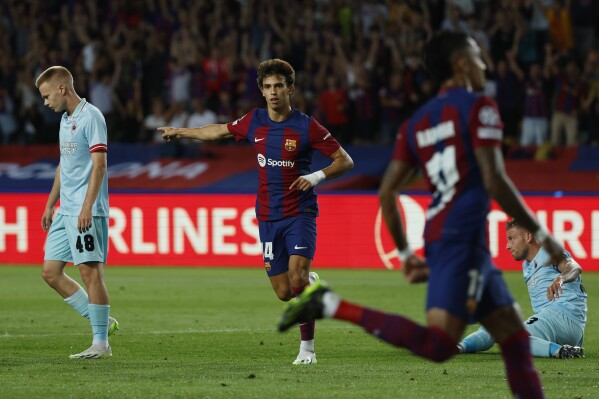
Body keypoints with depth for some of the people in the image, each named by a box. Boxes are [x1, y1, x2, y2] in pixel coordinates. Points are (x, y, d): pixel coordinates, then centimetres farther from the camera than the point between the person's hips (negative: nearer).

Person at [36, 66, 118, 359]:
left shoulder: (91, 117, -11)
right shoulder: (65, 119, 17)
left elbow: (99, 164, -17)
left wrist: (87, 207, -23)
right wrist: (51, 204, 25)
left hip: (86, 213, -10)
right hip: (65, 212, 10)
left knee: (90, 271, -9)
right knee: (51, 272, 6)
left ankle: (101, 343, -4)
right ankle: (102, 322, 13)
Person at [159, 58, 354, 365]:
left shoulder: (307, 127, -8)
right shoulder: (255, 121, 4)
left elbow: (345, 161, -4)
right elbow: (221, 131, 24)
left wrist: (317, 176, -21)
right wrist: (181, 132, 35)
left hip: (300, 213, -4)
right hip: (268, 216, 4)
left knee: (297, 275, -21)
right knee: (284, 293, 0)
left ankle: (307, 347, -9)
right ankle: (310, 282, 37)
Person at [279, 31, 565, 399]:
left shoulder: (417, 122, 17)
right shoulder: (479, 107, -4)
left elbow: (387, 194, 14)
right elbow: (495, 181, -14)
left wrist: (406, 253, 22)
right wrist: (542, 236, -7)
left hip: (438, 237, 9)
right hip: (463, 240, -9)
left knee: (516, 339, 10)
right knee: (437, 345, -17)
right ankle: (330, 305, -18)